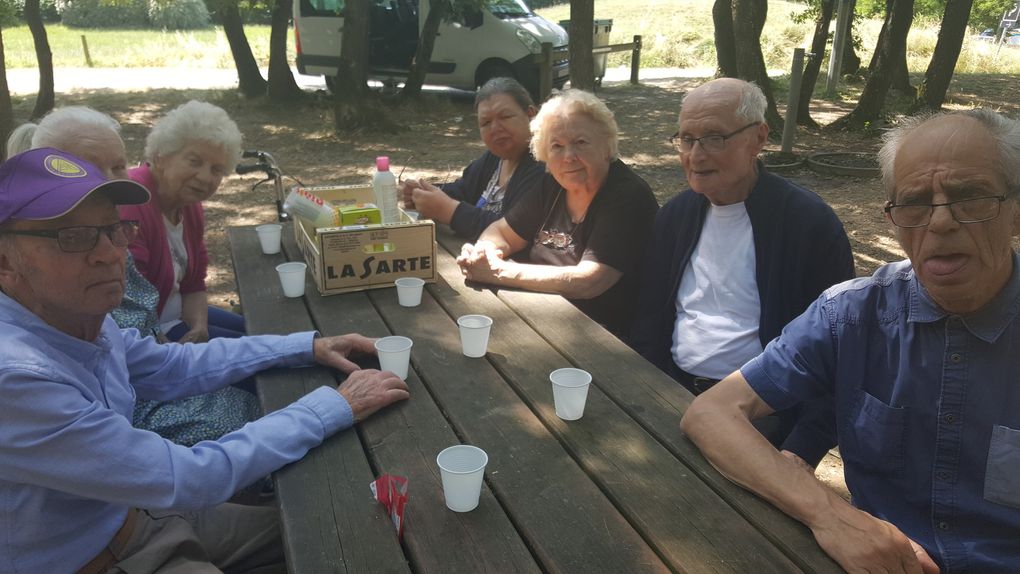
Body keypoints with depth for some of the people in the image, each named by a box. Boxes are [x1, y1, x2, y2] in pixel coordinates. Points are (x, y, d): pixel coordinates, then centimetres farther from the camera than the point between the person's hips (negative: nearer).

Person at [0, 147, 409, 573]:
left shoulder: (82, 320, -8)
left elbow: (174, 366, 9)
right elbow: (189, 479, -30)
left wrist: (309, 346, 1)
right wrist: (335, 406, -23)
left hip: (139, 514, 7)